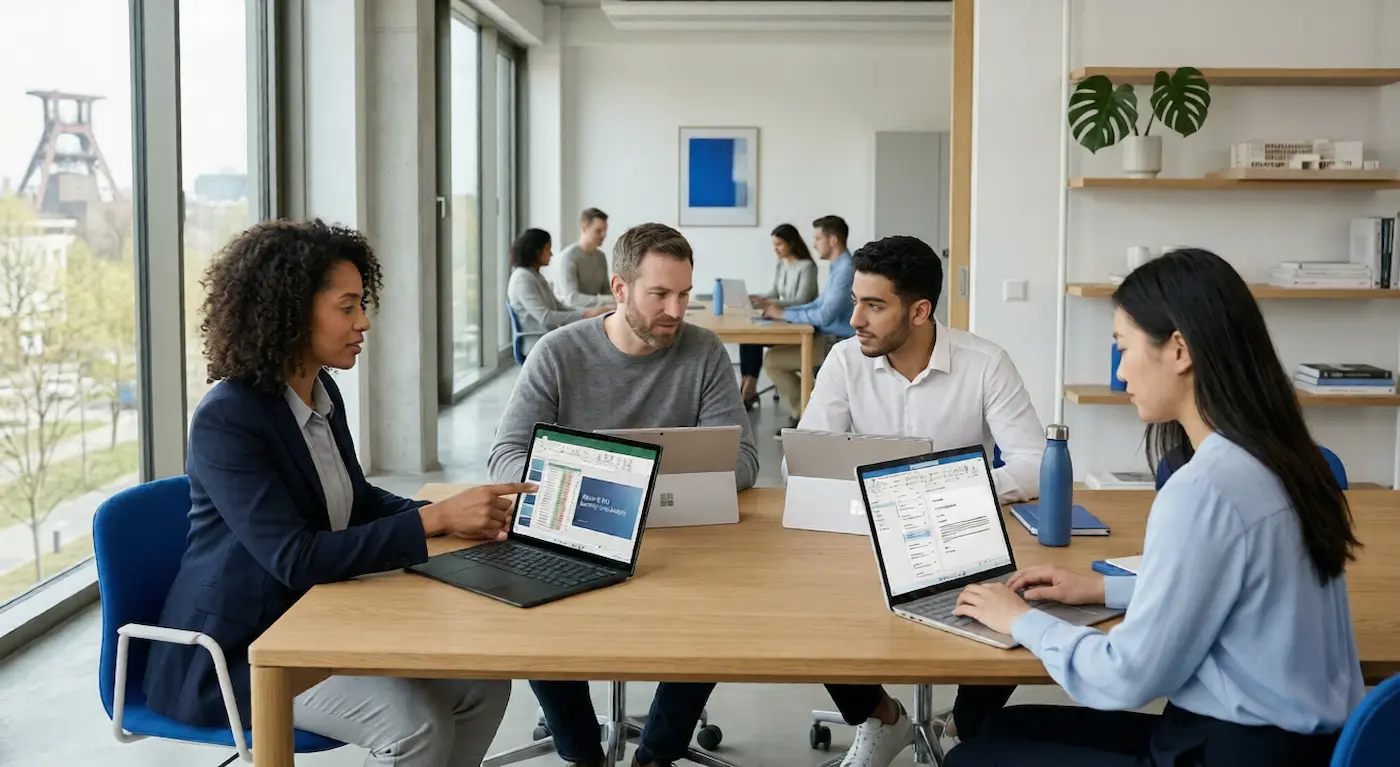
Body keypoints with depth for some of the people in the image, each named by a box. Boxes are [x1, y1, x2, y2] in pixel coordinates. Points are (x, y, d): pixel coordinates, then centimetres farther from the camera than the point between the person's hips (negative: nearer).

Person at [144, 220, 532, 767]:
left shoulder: (322, 391, 3)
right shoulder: (226, 419, -22)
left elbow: (356, 500, 15)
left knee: (482, 683, -4)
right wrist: (434, 520, -30)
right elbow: (295, 557, -29)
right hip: (240, 646, -8)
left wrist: (460, 517, -3)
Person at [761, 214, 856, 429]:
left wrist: (784, 314, -14)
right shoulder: (838, 267, 14)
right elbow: (818, 304, 19)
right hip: (828, 337, 11)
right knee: (776, 352, 13)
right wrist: (779, 309, 8)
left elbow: (825, 316, -25)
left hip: (837, 343, -11)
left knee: (772, 360, -11)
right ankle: (800, 414, 13)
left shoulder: (846, 269, -20)